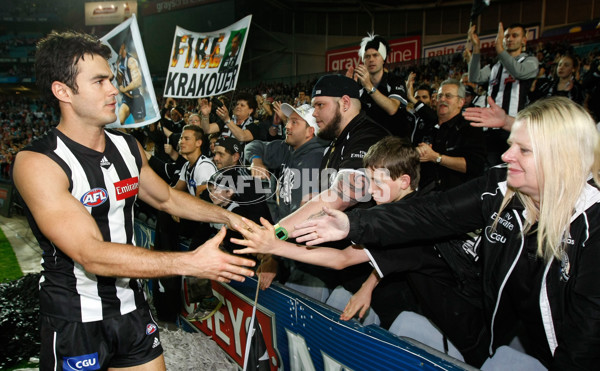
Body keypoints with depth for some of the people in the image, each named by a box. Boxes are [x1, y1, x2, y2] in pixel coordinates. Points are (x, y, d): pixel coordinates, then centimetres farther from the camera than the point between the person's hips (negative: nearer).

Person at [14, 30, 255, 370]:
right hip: (75, 320, -5)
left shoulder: (128, 147, 2)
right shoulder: (38, 163, -20)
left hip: (133, 307, 6)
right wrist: (191, 262, -33)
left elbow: (166, 198, 18)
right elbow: (92, 255, -28)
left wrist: (225, 215, 6)